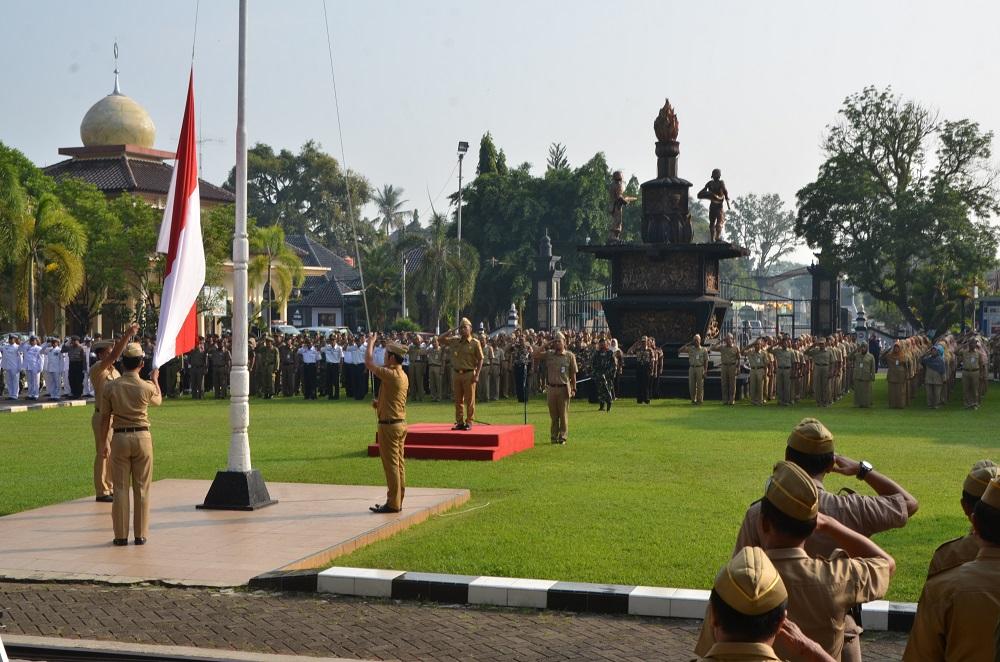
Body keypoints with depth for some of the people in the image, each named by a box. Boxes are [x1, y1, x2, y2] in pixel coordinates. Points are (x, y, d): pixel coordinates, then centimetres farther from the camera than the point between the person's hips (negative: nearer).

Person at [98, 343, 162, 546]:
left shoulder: (110, 387, -5)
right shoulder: (146, 387, -7)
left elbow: (105, 418, 1)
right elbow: (158, 400, 16)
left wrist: (105, 443, 12)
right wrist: (155, 380, 33)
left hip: (119, 438, 1)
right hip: (142, 437, -1)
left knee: (120, 488, 6)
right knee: (142, 489, 7)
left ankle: (121, 535, 7)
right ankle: (141, 534, 10)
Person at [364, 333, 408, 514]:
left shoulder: (391, 374, -18)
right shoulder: (403, 376, 13)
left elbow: (369, 363, -13)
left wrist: (371, 342, 0)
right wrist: (379, 403, 9)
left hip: (389, 424, -10)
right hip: (400, 423, 10)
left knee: (391, 465, -6)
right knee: (399, 463, 11)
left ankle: (393, 503, -3)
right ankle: (397, 501, 16)